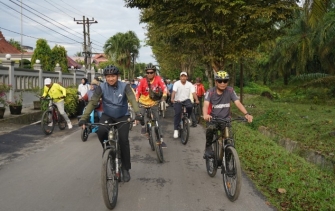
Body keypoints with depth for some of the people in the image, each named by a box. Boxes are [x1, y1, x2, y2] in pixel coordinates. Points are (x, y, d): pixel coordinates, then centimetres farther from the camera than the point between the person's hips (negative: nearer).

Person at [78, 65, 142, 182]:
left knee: (123, 140, -13)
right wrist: (83, 118, -31)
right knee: (100, 132, -29)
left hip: (122, 116, -1)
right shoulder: (101, 87, -14)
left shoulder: (124, 87, -16)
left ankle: (125, 169, 2)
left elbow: (132, 100, -29)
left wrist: (137, 113, -48)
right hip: (107, 116, 1)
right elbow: (92, 102, -20)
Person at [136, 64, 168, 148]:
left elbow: (164, 88, -26)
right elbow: (137, 92, -24)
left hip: (154, 102, 1)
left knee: (157, 119, -2)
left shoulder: (158, 79, -16)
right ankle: (143, 126, 10)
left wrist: (164, 96, -45)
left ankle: (161, 139, 4)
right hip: (144, 102, -1)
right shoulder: (142, 81, -19)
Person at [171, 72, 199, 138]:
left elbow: (193, 92, -14)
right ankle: (176, 129, -5)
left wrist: (196, 100, -31)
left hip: (186, 100, 1)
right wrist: (172, 99, -41)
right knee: (177, 113, -15)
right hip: (178, 101, -1)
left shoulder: (190, 84, -2)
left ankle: (187, 118, 0)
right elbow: (174, 91, -22)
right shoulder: (176, 83, -8)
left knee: (190, 106, -30)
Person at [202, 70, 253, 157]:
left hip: (226, 119, 1)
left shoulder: (230, 90, -6)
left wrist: (246, 114, -33)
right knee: (210, 129, -30)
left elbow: (238, 103, -16)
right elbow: (206, 105, -24)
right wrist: (205, 115, -47)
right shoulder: (210, 92, -11)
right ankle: (208, 147, -6)